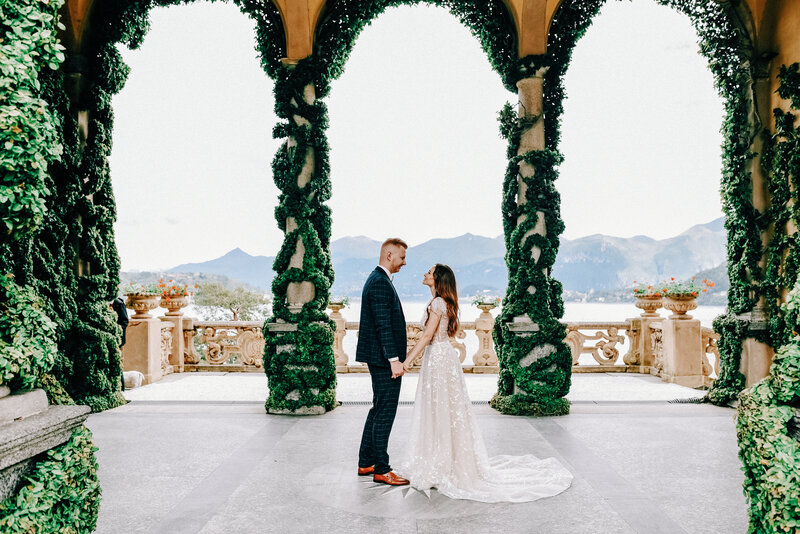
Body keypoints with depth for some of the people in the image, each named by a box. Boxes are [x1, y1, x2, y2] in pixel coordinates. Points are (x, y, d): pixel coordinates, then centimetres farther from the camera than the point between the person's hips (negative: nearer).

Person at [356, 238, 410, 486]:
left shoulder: (378, 279, 16)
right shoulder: (380, 283, -16)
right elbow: (383, 326, -23)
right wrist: (394, 359, -24)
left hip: (380, 359, 11)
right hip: (384, 358, -11)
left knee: (378, 410, 17)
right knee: (385, 413, -3)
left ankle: (366, 463, 25)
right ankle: (381, 470, 6)